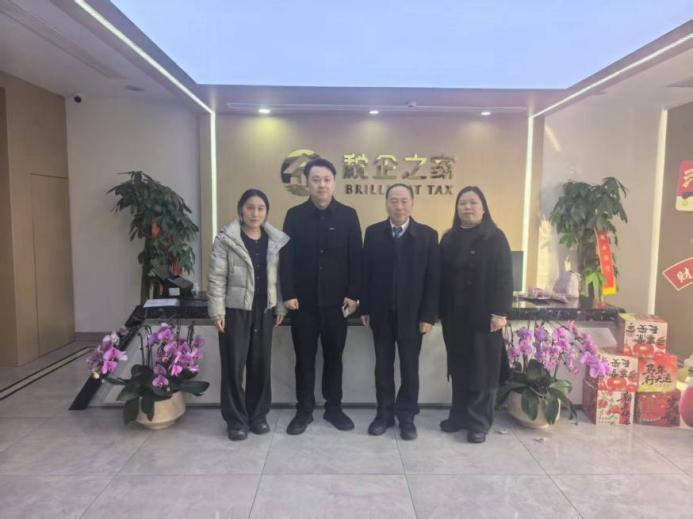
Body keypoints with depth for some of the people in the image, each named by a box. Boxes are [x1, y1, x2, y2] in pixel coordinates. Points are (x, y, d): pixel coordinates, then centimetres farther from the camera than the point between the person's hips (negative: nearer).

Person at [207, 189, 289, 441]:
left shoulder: (276, 240, 5)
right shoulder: (226, 239, -6)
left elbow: (279, 276, 9)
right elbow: (216, 278, -7)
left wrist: (281, 307, 6)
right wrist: (217, 311, -11)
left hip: (264, 311, 4)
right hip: (235, 311, -3)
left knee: (261, 364, 11)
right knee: (233, 365, 3)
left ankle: (258, 414, 27)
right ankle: (236, 419, 18)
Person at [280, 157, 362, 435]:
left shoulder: (348, 215, 2)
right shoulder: (294, 215, 2)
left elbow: (356, 258, 0)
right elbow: (286, 257, -1)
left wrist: (353, 294, -6)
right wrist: (288, 294, -8)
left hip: (336, 300, 0)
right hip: (303, 300, 0)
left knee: (334, 356, 12)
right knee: (304, 357, 9)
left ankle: (334, 407, 26)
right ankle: (304, 409, 23)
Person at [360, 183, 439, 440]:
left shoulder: (428, 235, -2)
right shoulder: (373, 233, 2)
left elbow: (432, 279, -4)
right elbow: (366, 272, 2)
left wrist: (428, 315, -9)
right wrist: (365, 308, -2)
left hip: (412, 313, -1)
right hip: (381, 313, 1)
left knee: (410, 367, 9)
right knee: (383, 365, 12)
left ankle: (406, 416, 25)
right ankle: (385, 413, 26)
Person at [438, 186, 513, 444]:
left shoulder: (495, 238, -4)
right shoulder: (449, 239, 9)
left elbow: (504, 277, -9)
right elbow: (442, 276, 8)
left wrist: (500, 312, -15)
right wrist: (440, 309, 3)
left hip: (484, 315, -4)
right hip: (454, 315, 4)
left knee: (483, 369, 5)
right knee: (458, 367, 12)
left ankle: (479, 422, 16)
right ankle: (459, 415, 26)